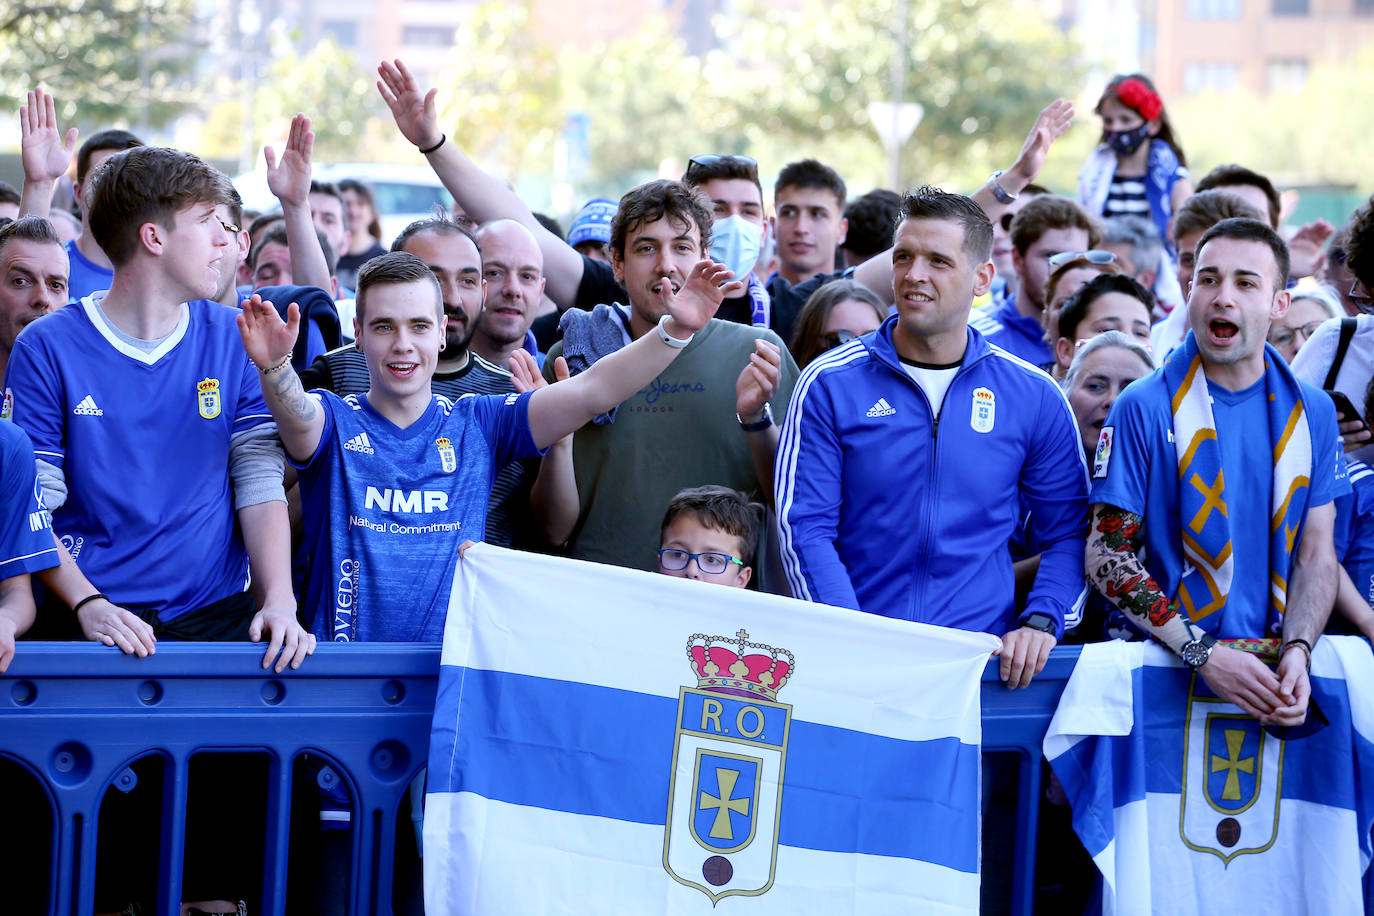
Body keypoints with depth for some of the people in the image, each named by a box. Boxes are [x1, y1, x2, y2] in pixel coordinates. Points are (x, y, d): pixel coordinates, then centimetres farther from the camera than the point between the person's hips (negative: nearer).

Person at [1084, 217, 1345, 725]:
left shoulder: (1312, 412, 11)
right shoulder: (1143, 408, -1)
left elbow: (1316, 556, 12)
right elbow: (1106, 554, -4)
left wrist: (1296, 653, -7)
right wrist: (1206, 657, -14)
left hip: (1274, 666, 3)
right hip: (1168, 669, -3)